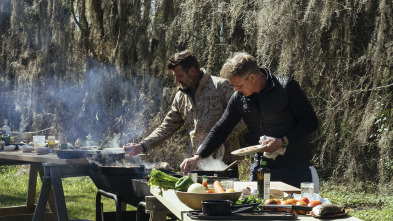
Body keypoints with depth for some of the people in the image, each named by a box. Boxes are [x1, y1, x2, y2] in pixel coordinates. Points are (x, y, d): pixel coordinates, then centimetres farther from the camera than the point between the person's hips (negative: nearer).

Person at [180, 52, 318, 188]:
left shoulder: (286, 87, -11)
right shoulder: (239, 97, 3)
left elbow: (311, 122, -9)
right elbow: (220, 129, 10)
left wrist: (283, 142, -19)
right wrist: (197, 157, 1)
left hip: (295, 167, -4)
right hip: (261, 167, 4)